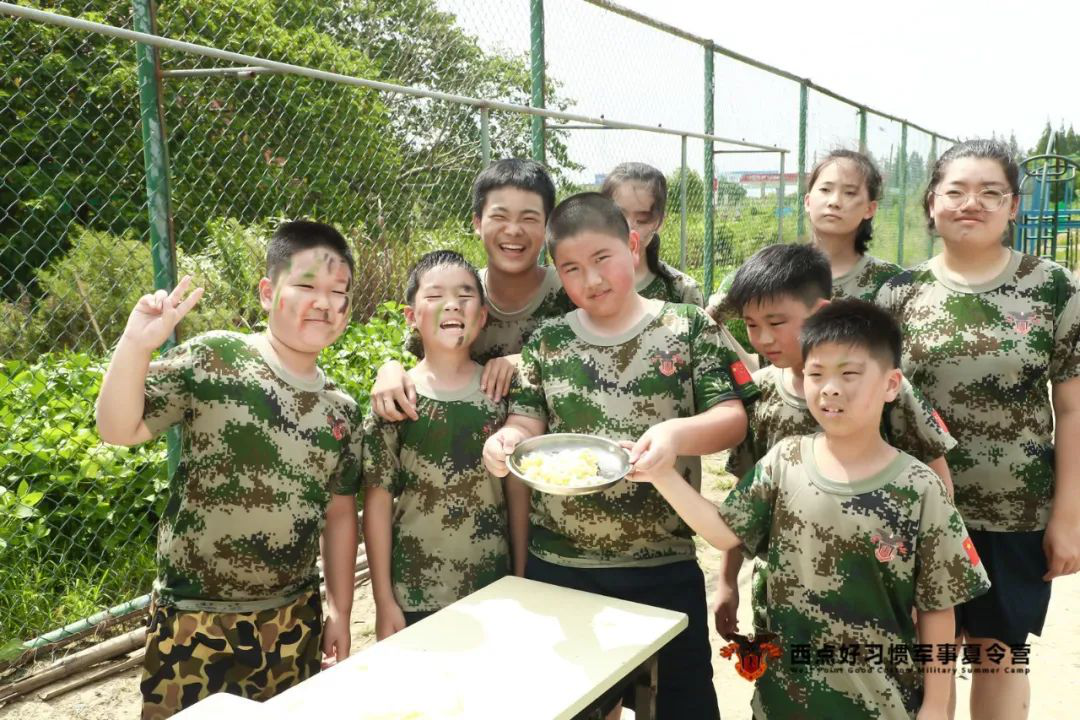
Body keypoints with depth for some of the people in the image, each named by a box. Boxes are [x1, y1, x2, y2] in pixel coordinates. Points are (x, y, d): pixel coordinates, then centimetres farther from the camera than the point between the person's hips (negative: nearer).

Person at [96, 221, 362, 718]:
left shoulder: (342, 412, 3)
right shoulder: (214, 359, -9)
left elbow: (339, 515, 10)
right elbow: (119, 430, -13)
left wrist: (340, 612, 10)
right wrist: (135, 345, -27)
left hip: (294, 622, 4)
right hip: (194, 620, -3)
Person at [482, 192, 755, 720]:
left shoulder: (689, 328, -3)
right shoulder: (546, 342, 4)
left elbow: (732, 419, -8)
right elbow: (525, 426, 2)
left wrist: (676, 433, -29)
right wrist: (505, 440, -21)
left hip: (665, 565, -2)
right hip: (558, 566, 2)